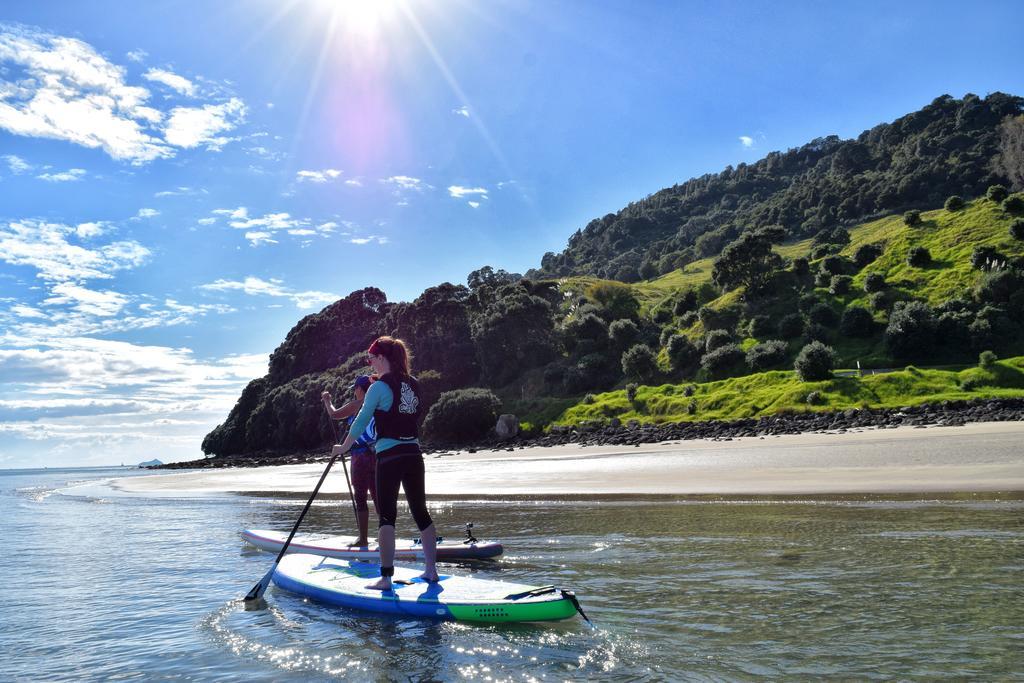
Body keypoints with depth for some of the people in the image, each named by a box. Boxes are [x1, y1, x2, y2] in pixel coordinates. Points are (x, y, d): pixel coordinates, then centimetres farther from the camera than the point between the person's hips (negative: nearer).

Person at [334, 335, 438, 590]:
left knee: (387, 515, -2)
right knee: (420, 512, 13)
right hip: (414, 455, 6)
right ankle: (431, 569, 20)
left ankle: (386, 577, -3)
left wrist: (343, 447, 9)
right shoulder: (413, 384, 7)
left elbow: (361, 421, -5)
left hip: (389, 457, -6)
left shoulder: (379, 387, -9)